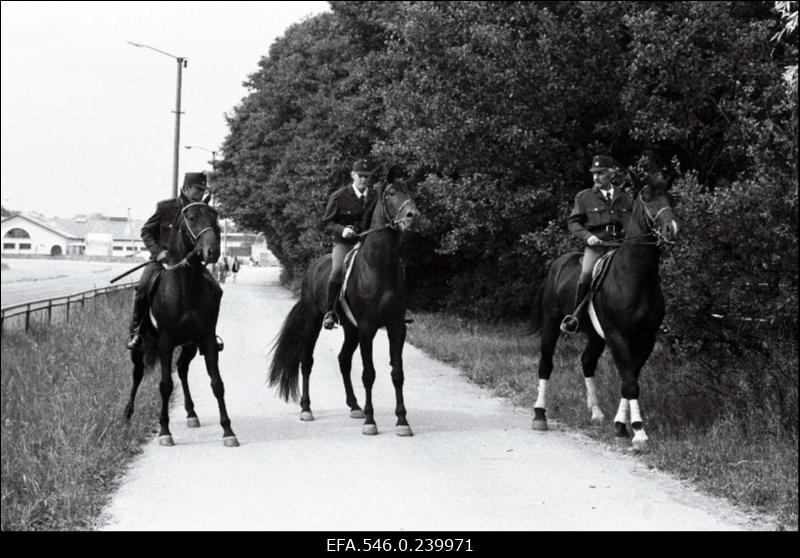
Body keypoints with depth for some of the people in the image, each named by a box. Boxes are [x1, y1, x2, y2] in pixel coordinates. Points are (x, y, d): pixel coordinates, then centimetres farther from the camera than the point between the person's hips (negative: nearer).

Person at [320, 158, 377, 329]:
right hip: (343, 242, -4)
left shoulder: (375, 198, 8)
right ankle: (331, 312, -20)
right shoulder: (339, 197, -2)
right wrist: (342, 229, -19)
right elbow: (327, 222, 0)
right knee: (338, 270, -31)